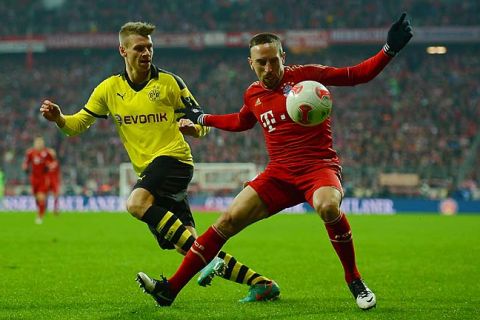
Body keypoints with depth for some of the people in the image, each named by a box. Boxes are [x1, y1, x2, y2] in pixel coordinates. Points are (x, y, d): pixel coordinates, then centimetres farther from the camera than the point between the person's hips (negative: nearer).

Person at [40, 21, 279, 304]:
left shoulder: (170, 82, 1)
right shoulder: (109, 89, 10)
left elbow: (203, 125, 6)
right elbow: (77, 125, 12)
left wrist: (191, 128, -17)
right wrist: (58, 118, -10)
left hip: (174, 157, -5)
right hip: (149, 171, 5)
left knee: (137, 203, -32)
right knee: (186, 247, -3)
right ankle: (260, 283, 2)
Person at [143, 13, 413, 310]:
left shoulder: (304, 75, -4)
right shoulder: (253, 94, 11)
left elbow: (358, 74, -5)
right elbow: (241, 122, 35)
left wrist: (390, 49, -17)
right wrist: (201, 118, 38)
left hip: (319, 166, -5)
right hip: (279, 173, 5)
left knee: (328, 207, -39)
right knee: (228, 221, -7)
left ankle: (355, 280, -16)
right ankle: (171, 288, -2)